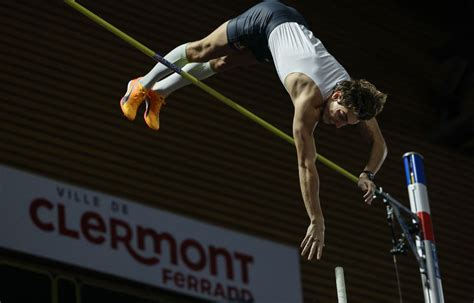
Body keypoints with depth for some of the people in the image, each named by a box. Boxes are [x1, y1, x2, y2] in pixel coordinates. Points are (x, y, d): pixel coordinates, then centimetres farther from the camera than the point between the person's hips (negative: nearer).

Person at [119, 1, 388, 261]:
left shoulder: (355, 97, -25)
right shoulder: (310, 100, -43)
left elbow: (380, 144, -9)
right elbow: (306, 165, -43)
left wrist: (368, 175, -29)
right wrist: (316, 222, -44)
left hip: (295, 26, 5)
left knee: (220, 64, 23)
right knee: (200, 51, 17)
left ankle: (157, 93, 46)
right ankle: (143, 86, 42)